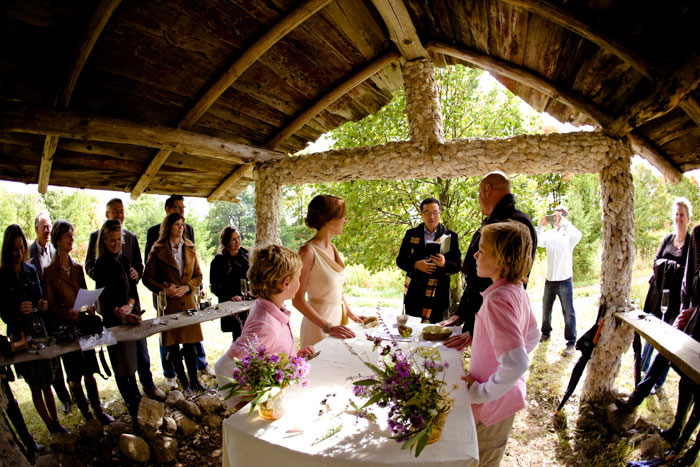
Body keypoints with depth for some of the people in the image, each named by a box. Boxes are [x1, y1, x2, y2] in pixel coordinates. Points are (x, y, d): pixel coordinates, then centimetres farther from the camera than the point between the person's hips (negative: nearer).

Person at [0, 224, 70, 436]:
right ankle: (51, 427, 18)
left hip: (39, 331, 3)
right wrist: (18, 310, -24)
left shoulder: (31, 270, 6)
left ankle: (56, 424, 21)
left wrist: (42, 305, -8)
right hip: (19, 335, -3)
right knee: (35, 387, 6)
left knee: (47, 383, 10)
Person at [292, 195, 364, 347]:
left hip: (337, 318, 7)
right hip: (318, 326, -7)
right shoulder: (308, 251, -18)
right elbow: (297, 300, -19)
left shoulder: (332, 248, 7)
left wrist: (351, 315, 13)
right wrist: (327, 326, -23)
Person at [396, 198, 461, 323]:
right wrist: (416, 264, -12)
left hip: (438, 294, -1)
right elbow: (400, 260, 7)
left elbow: (457, 266, 1)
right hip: (414, 293, 1)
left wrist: (444, 263, -20)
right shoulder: (411, 234, 8)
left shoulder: (450, 236, 5)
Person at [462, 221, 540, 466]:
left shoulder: (497, 299, -30)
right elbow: (533, 336, 12)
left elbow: (516, 364, -36)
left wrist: (482, 392, -23)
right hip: (509, 396, 8)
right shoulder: (518, 291, -3)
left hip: (491, 408, -8)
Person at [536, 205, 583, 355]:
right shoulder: (549, 234, 6)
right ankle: (546, 332, 35)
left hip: (564, 279, -4)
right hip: (550, 278, 4)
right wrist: (541, 226, -21)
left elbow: (578, 236, -27)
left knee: (568, 312, -1)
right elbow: (537, 242, -11)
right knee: (546, 308, 17)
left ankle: (571, 342, 8)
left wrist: (563, 222, -32)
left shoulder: (569, 233, -3)